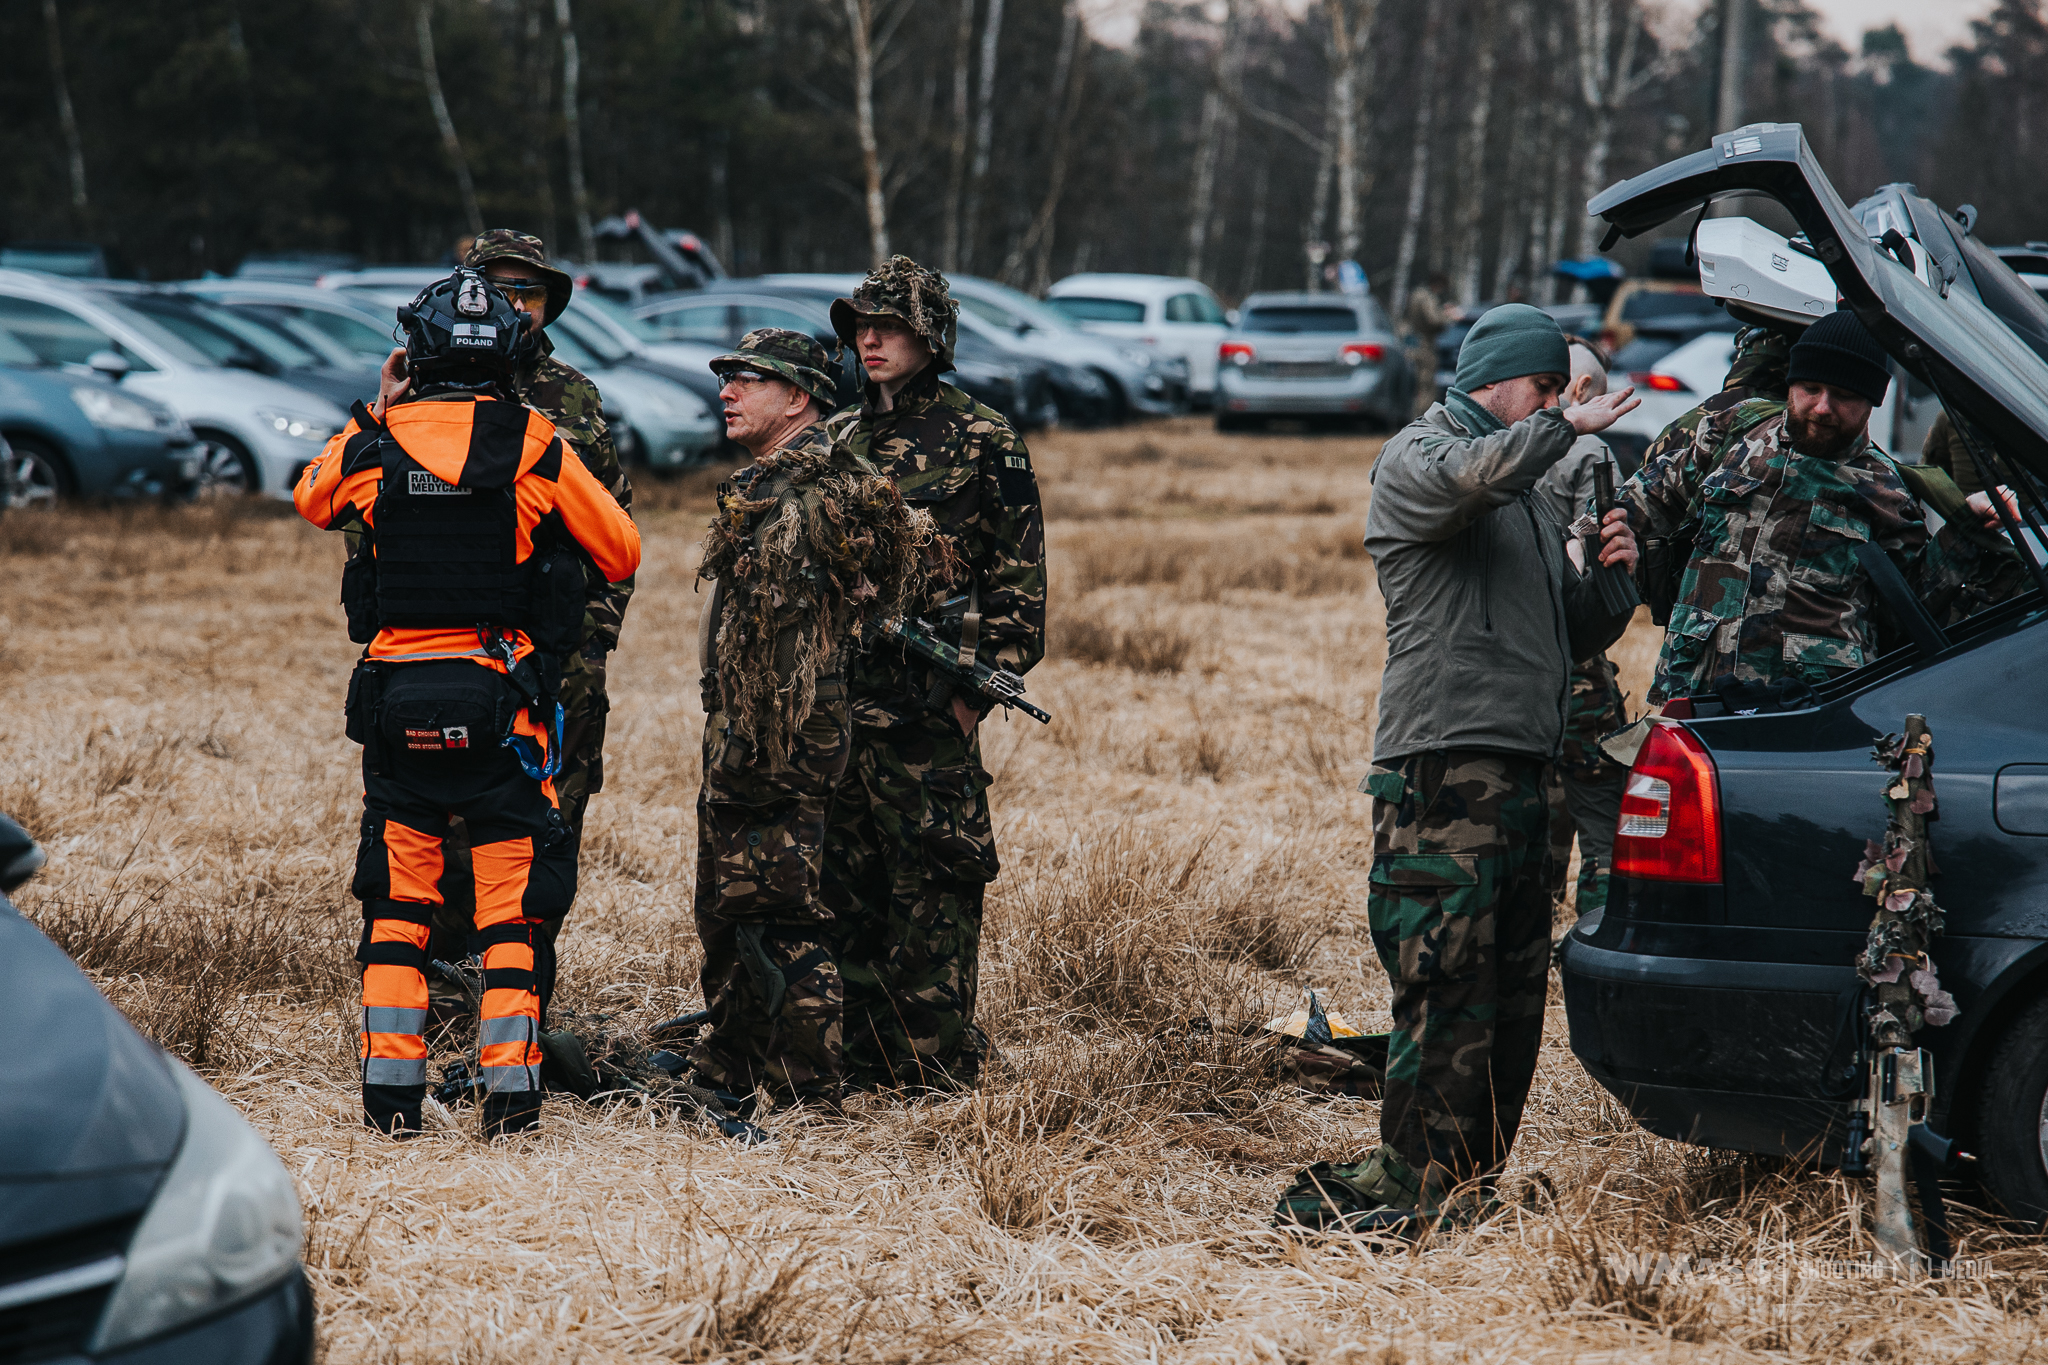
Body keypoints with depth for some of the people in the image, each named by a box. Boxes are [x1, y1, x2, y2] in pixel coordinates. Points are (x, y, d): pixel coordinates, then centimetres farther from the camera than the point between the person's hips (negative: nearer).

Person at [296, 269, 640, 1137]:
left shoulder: (374, 443, -2)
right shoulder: (535, 447, -6)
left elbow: (310, 499, 21)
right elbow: (622, 554, 2)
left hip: (397, 698, 2)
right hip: (504, 701, -2)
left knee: (397, 897, 10)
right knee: (512, 899, 4)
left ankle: (391, 1093, 8)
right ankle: (510, 1092, 0)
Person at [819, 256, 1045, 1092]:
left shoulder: (983, 444, -1)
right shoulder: (836, 442, 15)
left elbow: (1019, 585, -3)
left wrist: (976, 689, -10)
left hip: (929, 710, -6)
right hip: (835, 704, 6)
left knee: (930, 898, -6)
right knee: (847, 894, 8)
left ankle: (939, 1077, -2)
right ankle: (861, 1069, 15)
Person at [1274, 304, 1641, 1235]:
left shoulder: (1528, 492, 27)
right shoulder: (1418, 457, 0)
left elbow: (1568, 640, 27)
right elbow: (1473, 477, -27)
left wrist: (1610, 583, 8)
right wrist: (1566, 425, -13)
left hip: (1521, 770, 9)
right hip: (1444, 769, -9)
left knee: (1514, 994, 8)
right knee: (1448, 991, -12)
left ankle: (1472, 1184, 14)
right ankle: (1417, 1186, -10)